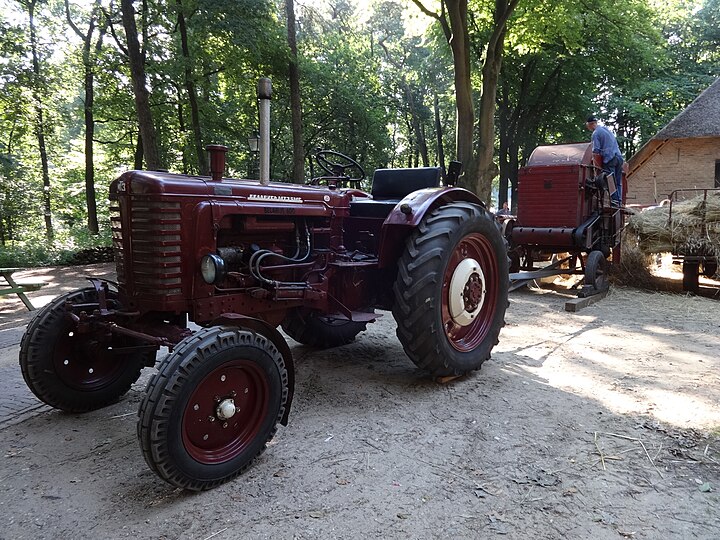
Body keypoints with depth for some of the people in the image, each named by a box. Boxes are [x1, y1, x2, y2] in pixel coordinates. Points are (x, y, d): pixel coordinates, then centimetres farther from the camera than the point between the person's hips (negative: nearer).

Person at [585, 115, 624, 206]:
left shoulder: (595, 134, -6)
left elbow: (596, 152, -13)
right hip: (619, 157, 8)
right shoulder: (606, 128, 19)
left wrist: (600, 165, -3)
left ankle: (614, 200, -6)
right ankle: (619, 201, 11)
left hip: (609, 159, -8)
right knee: (618, 182, 10)